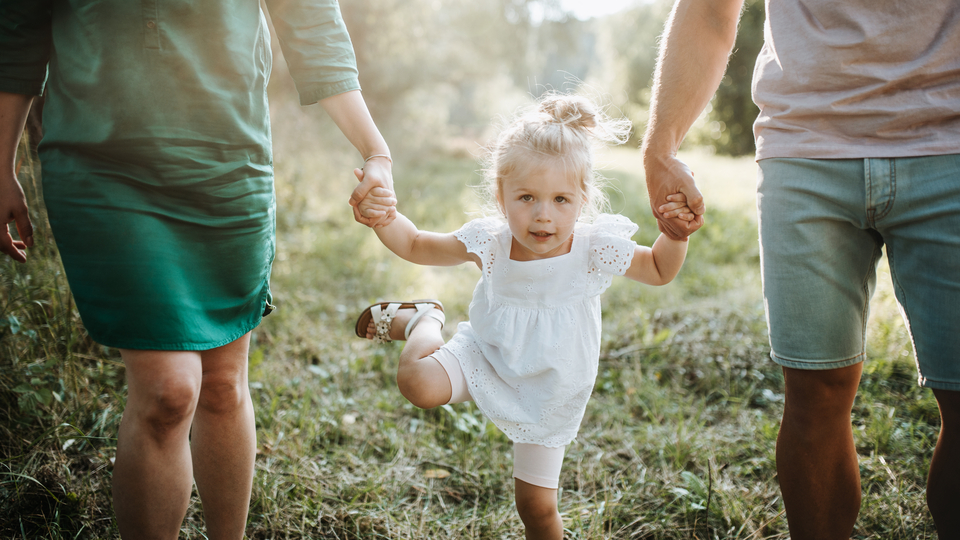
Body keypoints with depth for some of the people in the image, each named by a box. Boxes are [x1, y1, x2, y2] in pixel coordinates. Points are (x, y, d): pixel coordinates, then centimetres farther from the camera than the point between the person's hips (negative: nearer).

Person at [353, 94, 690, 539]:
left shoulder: (596, 251, -19)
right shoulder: (488, 244, -19)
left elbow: (659, 271, -2)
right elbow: (416, 246, -6)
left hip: (547, 394, 1)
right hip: (485, 359, 0)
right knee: (419, 384, -30)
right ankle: (421, 322, 6)